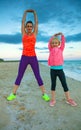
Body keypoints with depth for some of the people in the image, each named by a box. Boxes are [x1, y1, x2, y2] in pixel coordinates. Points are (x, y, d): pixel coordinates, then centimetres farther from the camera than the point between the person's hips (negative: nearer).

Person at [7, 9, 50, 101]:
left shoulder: (34, 34, 10)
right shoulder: (23, 33, 11)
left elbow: (36, 23, 12)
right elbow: (23, 22, 13)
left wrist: (34, 13, 22)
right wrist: (25, 12, 22)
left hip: (33, 58, 0)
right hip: (24, 58, 1)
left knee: (38, 76, 3)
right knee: (19, 76, 5)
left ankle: (44, 94, 12)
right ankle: (13, 94, 18)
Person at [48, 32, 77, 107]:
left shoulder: (60, 49, 8)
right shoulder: (51, 49, 7)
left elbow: (63, 42, 1)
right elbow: (49, 43, 1)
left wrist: (62, 35, -9)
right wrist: (53, 36, 0)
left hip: (60, 69, 0)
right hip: (53, 70, 0)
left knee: (64, 85, 5)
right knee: (53, 84, 9)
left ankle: (69, 99, 18)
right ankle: (53, 99, 21)